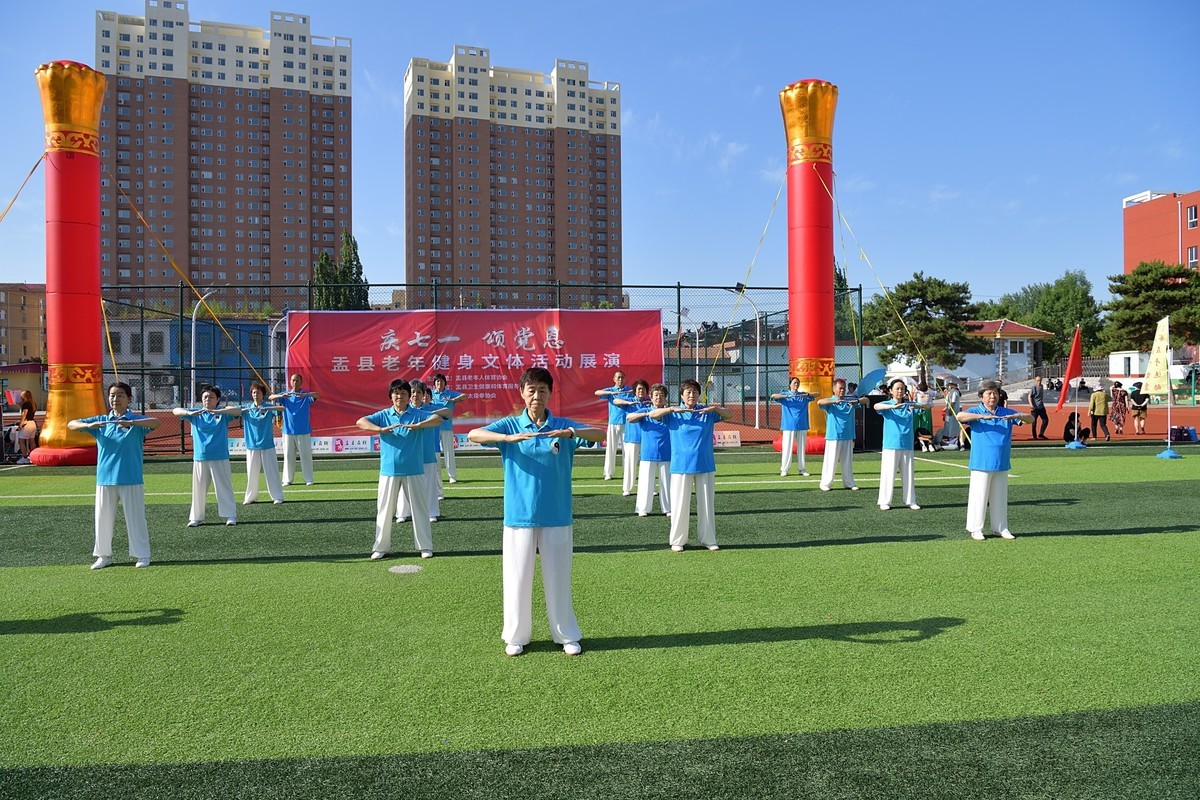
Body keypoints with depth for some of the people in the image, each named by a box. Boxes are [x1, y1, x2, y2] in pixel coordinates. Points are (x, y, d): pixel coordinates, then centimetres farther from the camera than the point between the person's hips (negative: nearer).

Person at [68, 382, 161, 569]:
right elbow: (71, 424, 8)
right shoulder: (101, 421, 9)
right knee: (103, 518, 9)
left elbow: (156, 422, -21)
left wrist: (130, 423, -34)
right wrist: (89, 425, -13)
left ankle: (142, 555, 9)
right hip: (105, 479, 4)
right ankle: (104, 555, 23)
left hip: (131, 480, -4)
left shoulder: (136, 420, -2)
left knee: (135, 518, 0)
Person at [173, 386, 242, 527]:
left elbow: (238, 411, -15)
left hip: (220, 458, -2)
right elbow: (176, 411, 2)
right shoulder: (195, 414, 9)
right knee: (198, 489, 8)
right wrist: (190, 413, -18)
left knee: (224, 487, -1)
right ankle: (196, 517, 17)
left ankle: (230, 516, 4)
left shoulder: (223, 413, 2)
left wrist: (218, 411, -27)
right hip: (200, 458, 2)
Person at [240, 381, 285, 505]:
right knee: (251, 473, 6)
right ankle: (251, 497, 17)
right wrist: (242, 410, -16)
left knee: (271, 471, -1)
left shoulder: (269, 406, -1)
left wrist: (266, 408, -30)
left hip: (267, 445, -2)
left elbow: (282, 408, -18)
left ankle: (277, 496, 4)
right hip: (251, 445, 2)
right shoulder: (247, 407, 7)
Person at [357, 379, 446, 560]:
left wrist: (418, 425, -31)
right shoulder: (383, 415, 4)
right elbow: (360, 422, -7)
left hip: (414, 471, -1)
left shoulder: (418, 414, 0)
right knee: (384, 510, 6)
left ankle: (425, 546, 13)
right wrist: (381, 429, -23)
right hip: (389, 471, 1)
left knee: (419, 508, 4)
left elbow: (438, 419, -14)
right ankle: (381, 547, 18)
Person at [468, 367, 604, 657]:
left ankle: (567, 635, 22)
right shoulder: (510, 425, 1)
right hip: (519, 516, 0)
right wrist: (510, 438, -30)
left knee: (558, 577, 8)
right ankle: (516, 636, 22)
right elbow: (473, 434, -14)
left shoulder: (563, 425, 2)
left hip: (557, 517, 1)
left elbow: (600, 434, -11)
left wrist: (571, 433, -30)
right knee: (517, 578, 6)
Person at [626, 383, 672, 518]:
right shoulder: (645, 412, 3)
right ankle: (643, 509, 12)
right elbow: (629, 418, -11)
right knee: (646, 481, 2)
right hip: (648, 453, -1)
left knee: (666, 481, 5)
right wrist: (646, 414, -22)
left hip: (665, 454, 1)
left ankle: (668, 508, 15)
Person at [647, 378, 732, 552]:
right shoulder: (673, 413, 1)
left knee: (706, 503, 8)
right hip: (681, 466, -2)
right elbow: (653, 414, -9)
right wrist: (673, 409, -20)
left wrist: (713, 408, -14)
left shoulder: (707, 412, 6)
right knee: (679, 504, 1)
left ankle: (708, 539, 19)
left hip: (705, 465, 2)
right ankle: (677, 541, 11)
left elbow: (729, 414, 4)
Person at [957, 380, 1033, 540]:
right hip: (981, 463, -4)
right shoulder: (976, 412, -1)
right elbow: (960, 416, -21)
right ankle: (976, 529, 6)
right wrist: (983, 416, -30)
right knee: (979, 496, -2)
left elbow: (1030, 419, 7)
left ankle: (1000, 528, 22)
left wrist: (1017, 416, -15)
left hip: (1002, 464, 4)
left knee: (1000, 497, 12)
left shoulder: (1006, 413, 11)